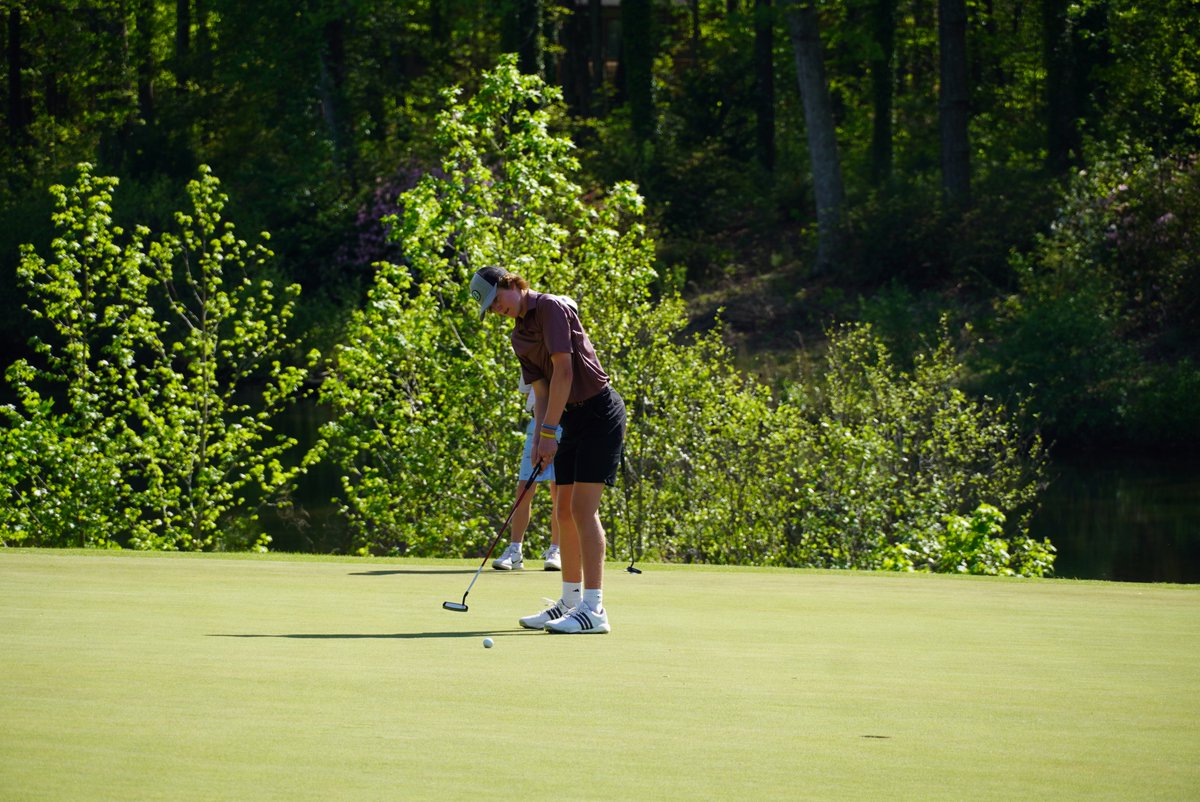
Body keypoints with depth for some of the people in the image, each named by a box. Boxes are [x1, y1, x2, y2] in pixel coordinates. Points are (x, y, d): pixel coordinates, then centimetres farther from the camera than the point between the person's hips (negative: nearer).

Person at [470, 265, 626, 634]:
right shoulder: (520, 337, 13)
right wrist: (540, 440, -3)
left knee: (583, 508, -14)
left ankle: (594, 609, -15)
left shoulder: (551, 307, -13)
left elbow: (563, 371, -19)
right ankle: (570, 601, 18)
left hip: (600, 412, -9)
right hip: (572, 417, 9)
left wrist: (549, 431, -18)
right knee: (565, 511, 9)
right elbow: (541, 391, 11)